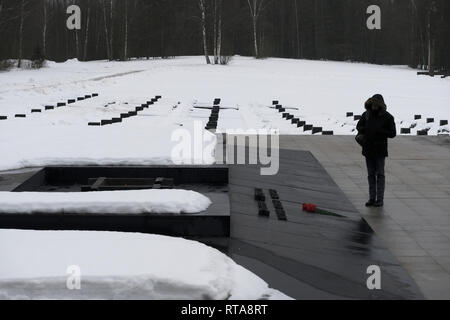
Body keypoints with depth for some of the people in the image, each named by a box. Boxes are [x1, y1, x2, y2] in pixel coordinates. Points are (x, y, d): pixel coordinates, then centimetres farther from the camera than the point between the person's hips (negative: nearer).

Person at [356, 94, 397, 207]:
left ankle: (380, 199, 3)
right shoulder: (366, 114, 3)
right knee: (371, 174, 9)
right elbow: (359, 126, 17)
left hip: (380, 149, -4)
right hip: (368, 148, 4)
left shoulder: (387, 117, -8)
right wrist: (361, 132, -6)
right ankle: (372, 198, 15)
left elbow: (392, 133, -8)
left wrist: (379, 131, -19)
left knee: (380, 174, 0)